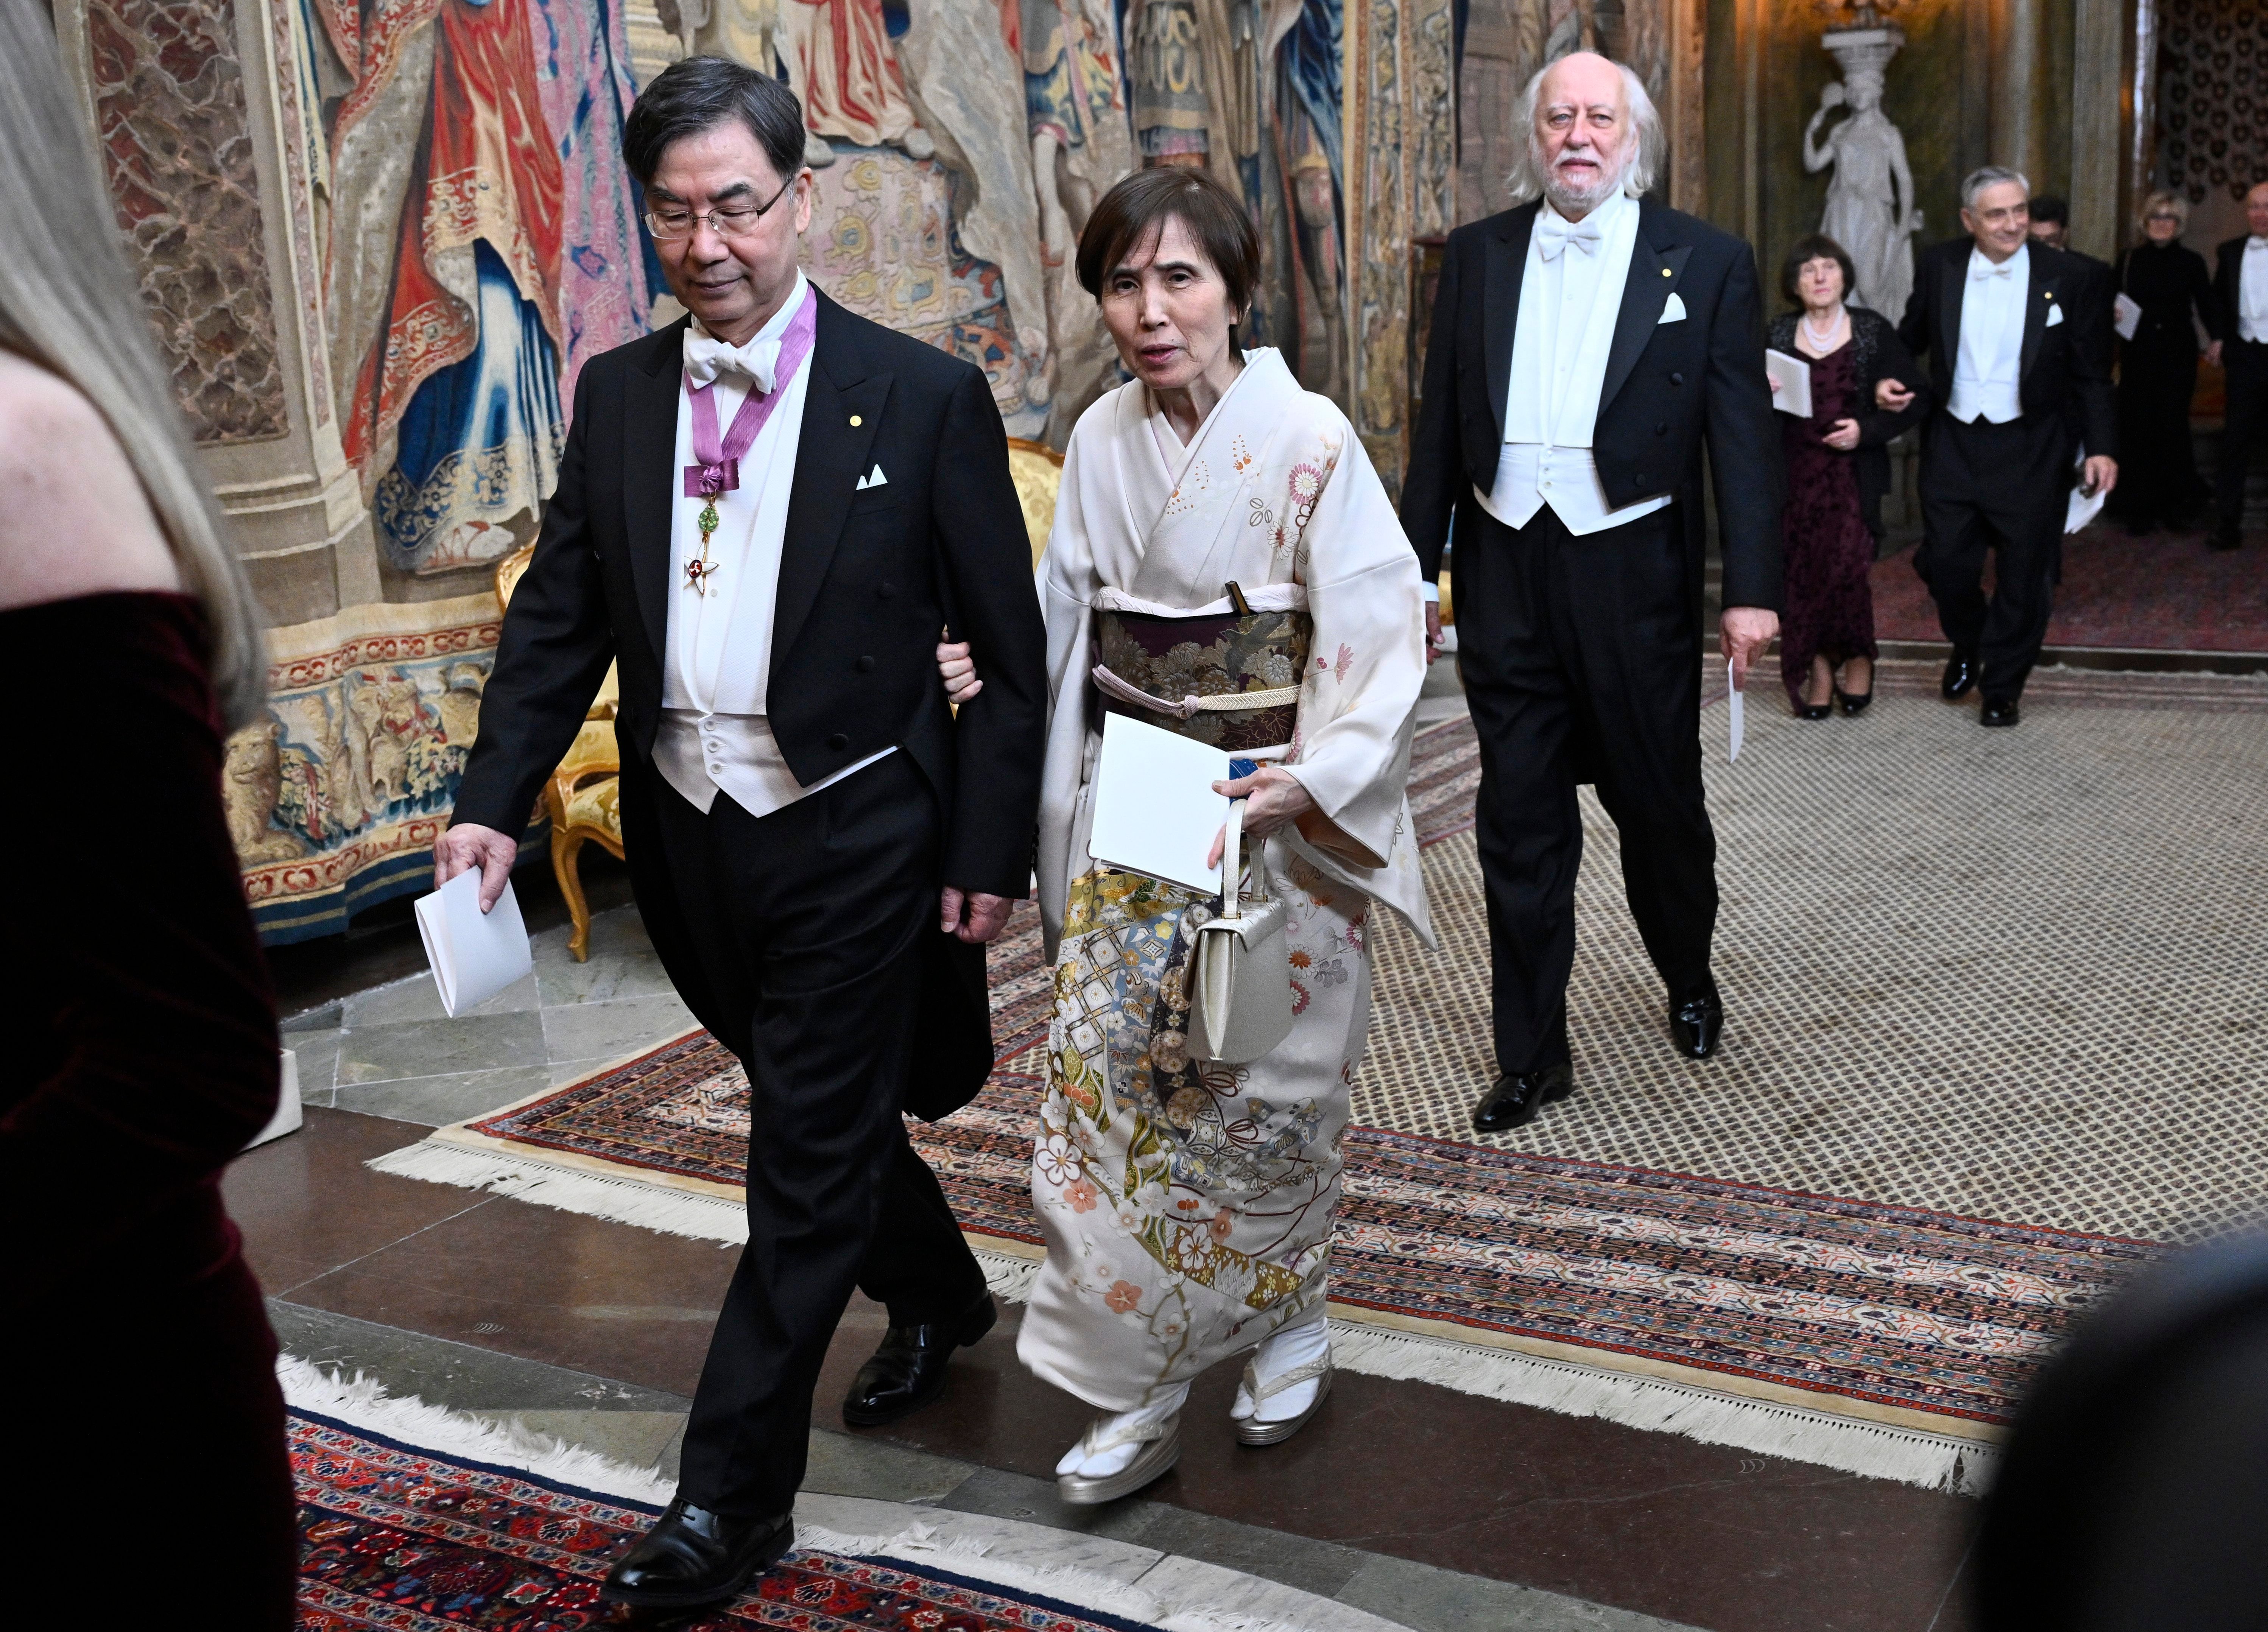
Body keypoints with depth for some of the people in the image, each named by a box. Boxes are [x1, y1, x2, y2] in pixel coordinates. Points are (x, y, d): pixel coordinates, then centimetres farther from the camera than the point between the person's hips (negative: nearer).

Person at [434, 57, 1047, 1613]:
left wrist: (991, 853, -9)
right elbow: (561, 614, 6)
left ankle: (734, 1494, 16)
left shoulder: (923, 397, -10)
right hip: (689, 836, 5)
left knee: (808, 1164, 2)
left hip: (852, 841, -5)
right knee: (827, 1118, 22)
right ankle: (939, 1297, 49)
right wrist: (495, 801, -5)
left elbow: (1012, 653, -7)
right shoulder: (617, 394, 3)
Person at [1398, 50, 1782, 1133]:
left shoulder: (1706, 263, -1)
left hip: (1634, 574, -2)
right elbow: (1441, 424, 9)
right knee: (1520, 823, 7)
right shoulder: (1477, 255, 7)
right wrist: (1413, 566, 7)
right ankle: (1533, 1056, 18)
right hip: (1506, 569, 2)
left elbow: (1743, 434, -3)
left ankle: (1689, 981, 41)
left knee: (1659, 802, 11)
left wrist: (1752, 589, -10)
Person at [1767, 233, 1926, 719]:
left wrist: (1867, 431, -10)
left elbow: (1912, 401, 4)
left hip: (1852, 473, -2)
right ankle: (1819, 670, 11)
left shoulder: (1873, 330, 3)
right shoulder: (1780, 333, 7)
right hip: (1795, 474, 2)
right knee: (1803, 573, 0)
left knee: (1846, 567, -13)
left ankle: (1857, 659, 10)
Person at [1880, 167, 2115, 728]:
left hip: (2029, 446, -1)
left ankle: (2002, 688, 23)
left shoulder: (2064, 276, -6)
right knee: (1946, 562, 5)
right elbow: (1912, 338, 14)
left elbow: (2091, 372, -2)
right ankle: (1967, 648, 36)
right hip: (1953, 442, 2)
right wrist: (1888, 380, -5)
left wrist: (2101, 447, -9)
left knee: (2024, 575, 5)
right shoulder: (1938, 266, -1)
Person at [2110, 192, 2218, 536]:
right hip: (2138, 356, 1)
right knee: (2137, 428, -2)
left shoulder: (2192, 262, 4)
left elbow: (2206, 306, 4)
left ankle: (2181, 502, 11)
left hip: (2178, 356, -1)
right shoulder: (2130, 260, 5)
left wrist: (2217, 338, -9)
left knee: (2172, 426, -6)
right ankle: (2140, 509, 7)